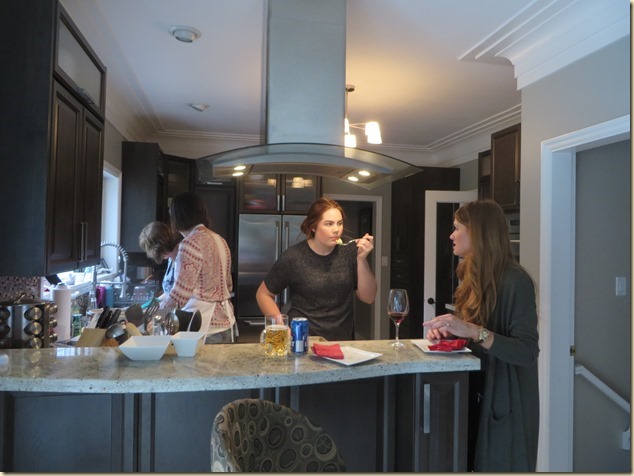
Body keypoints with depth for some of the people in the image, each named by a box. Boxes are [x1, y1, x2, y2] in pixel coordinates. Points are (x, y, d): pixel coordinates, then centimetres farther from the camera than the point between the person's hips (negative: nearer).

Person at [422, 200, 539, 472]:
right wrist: (445, 330, -7)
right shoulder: (472, 277, 6)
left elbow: (527, 353, -24)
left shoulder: (515, 281, -19)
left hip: (503, 401, -7)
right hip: (472, 392, 7)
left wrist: (474, 331, -35)